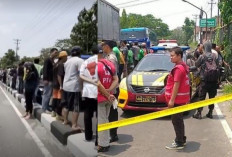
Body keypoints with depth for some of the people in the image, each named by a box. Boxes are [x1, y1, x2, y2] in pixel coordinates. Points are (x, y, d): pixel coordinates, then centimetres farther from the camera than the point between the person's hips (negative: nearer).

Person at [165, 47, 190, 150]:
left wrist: (172, 100, -21)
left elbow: (176, 85, -22)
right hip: (182, 98, 10)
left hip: (177, 99, -10)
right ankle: (182, 139, 31)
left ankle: (179, 143, 7)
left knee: (176, 120, -1)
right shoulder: (184, 66, 12)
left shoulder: (178, 68, -18)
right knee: (179, 119, 19)